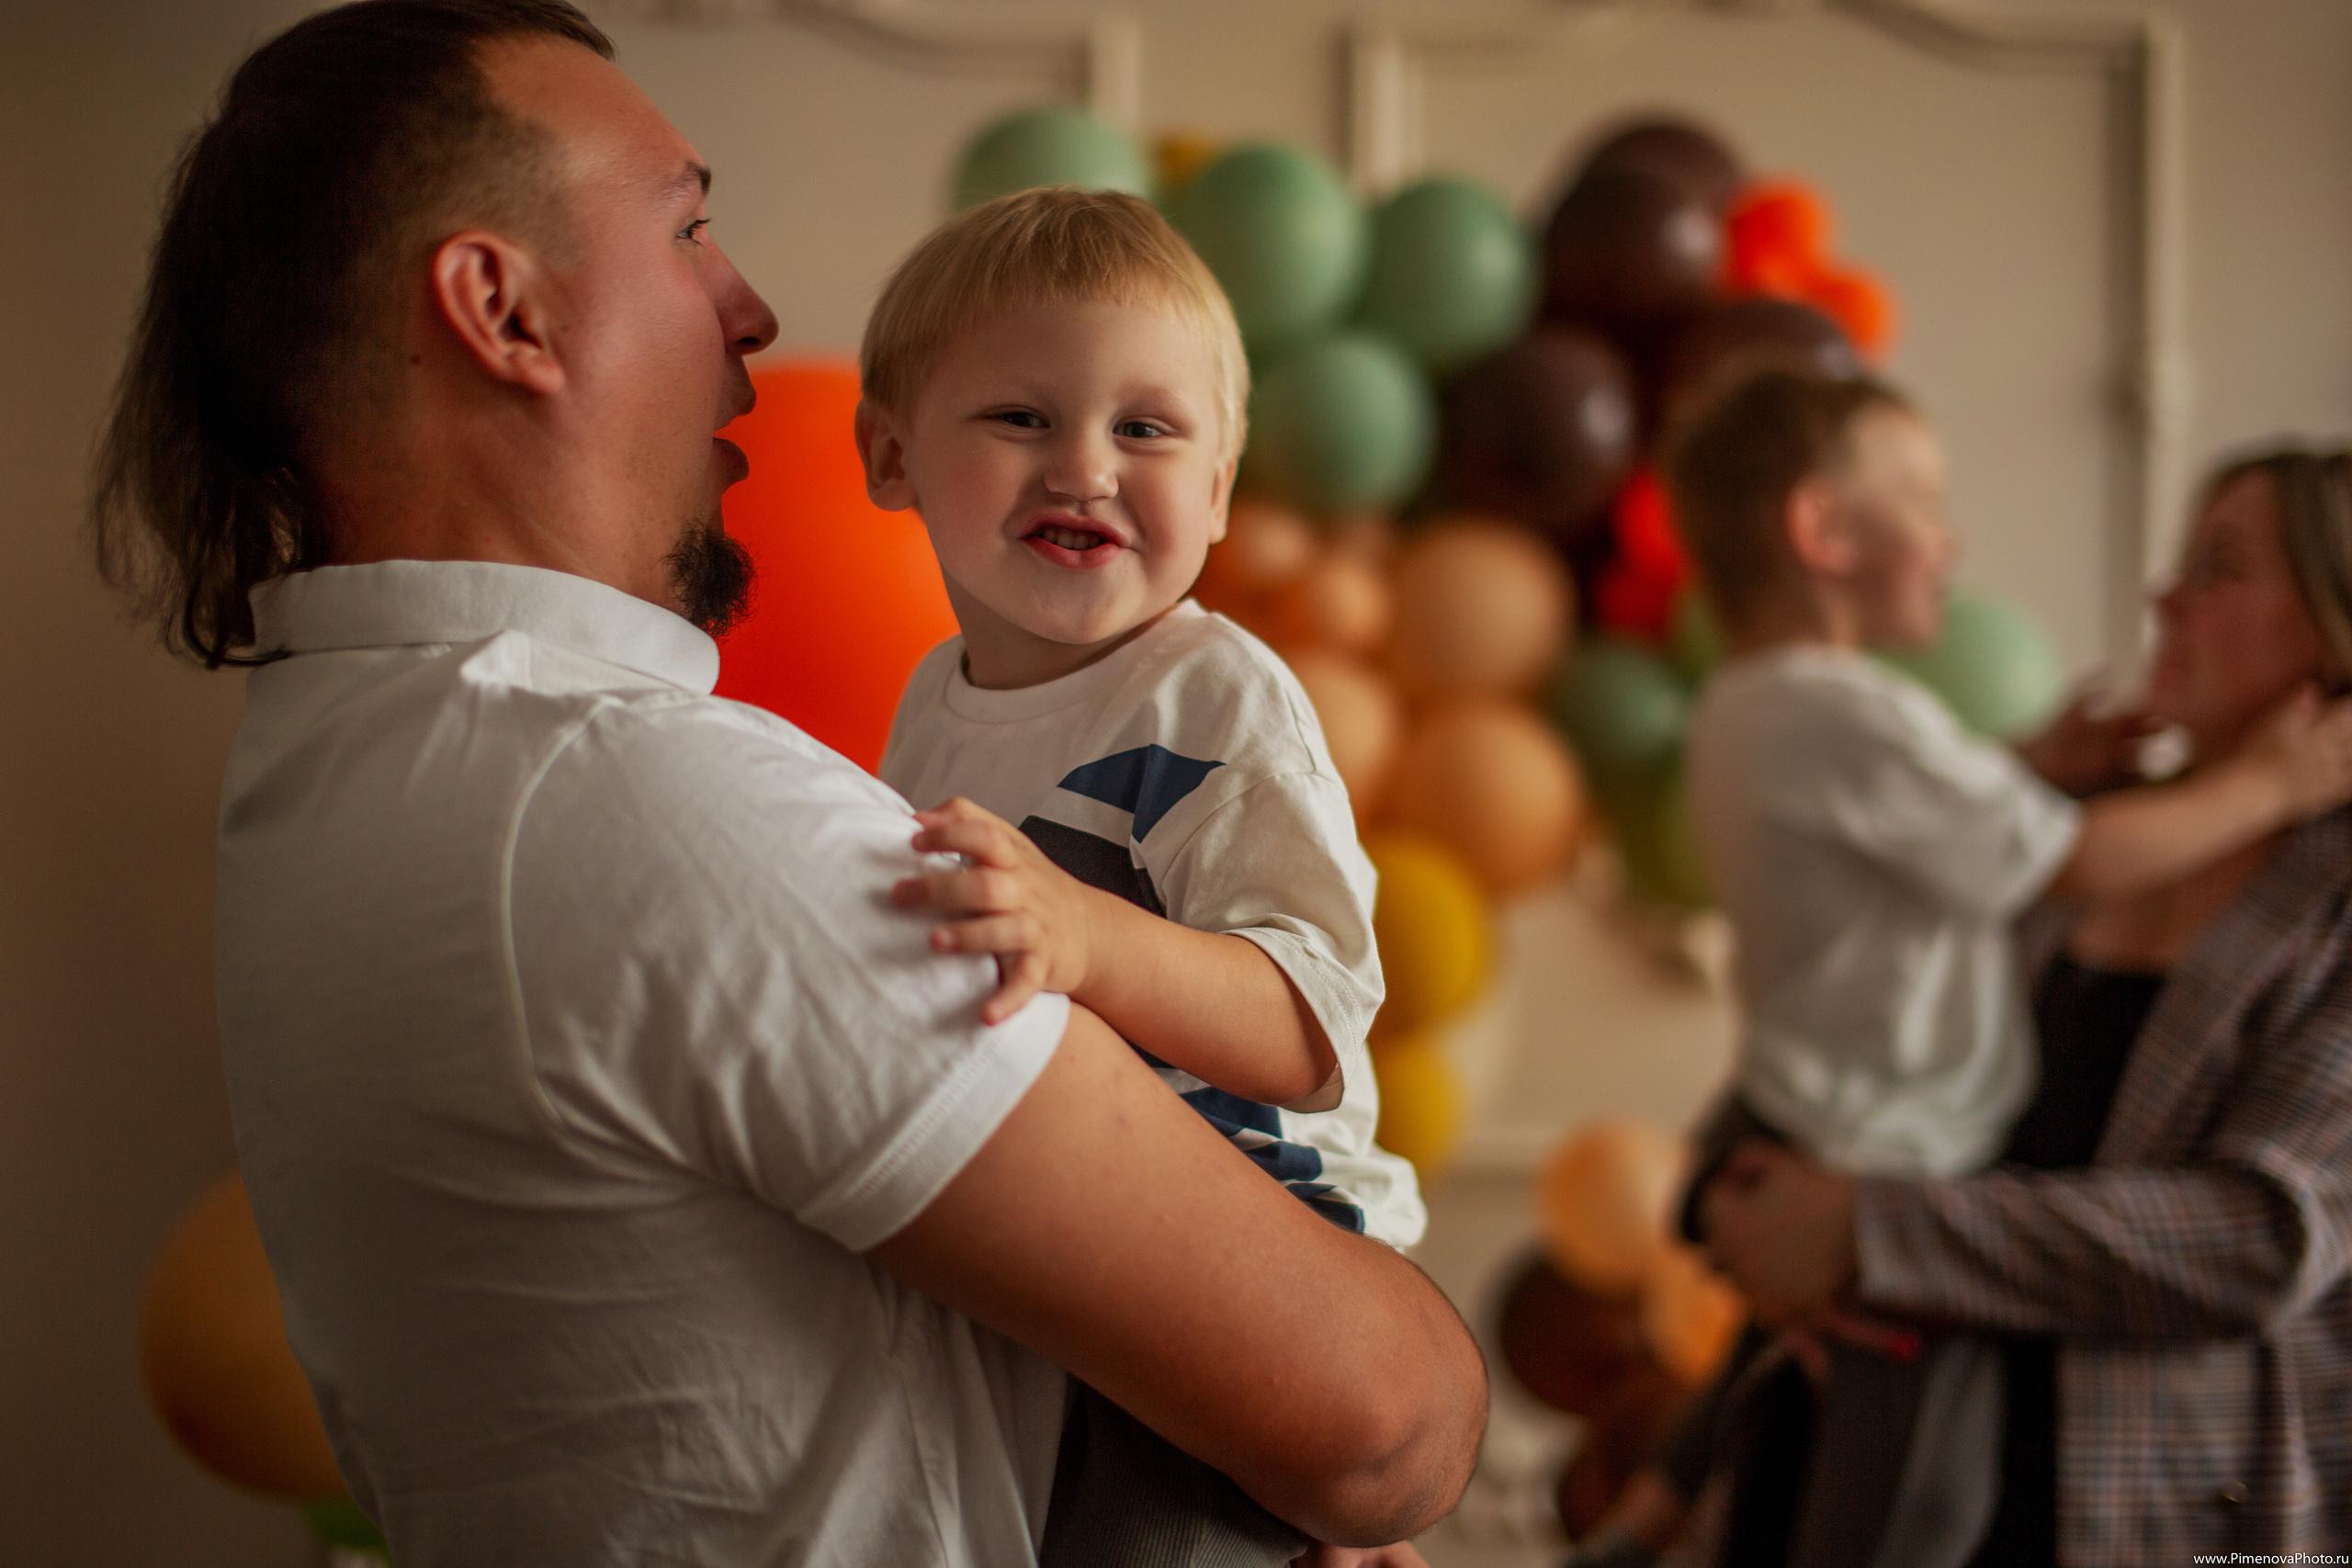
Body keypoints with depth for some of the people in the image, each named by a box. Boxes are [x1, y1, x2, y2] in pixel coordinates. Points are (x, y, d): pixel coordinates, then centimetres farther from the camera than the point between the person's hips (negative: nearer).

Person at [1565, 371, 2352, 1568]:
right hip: (1887, 1188, -10)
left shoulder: (1743, 712, 10)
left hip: (1795, 1154, 10)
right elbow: (2078, 866, -17)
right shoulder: (1851, 716, -22)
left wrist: (2032, 773, 5)